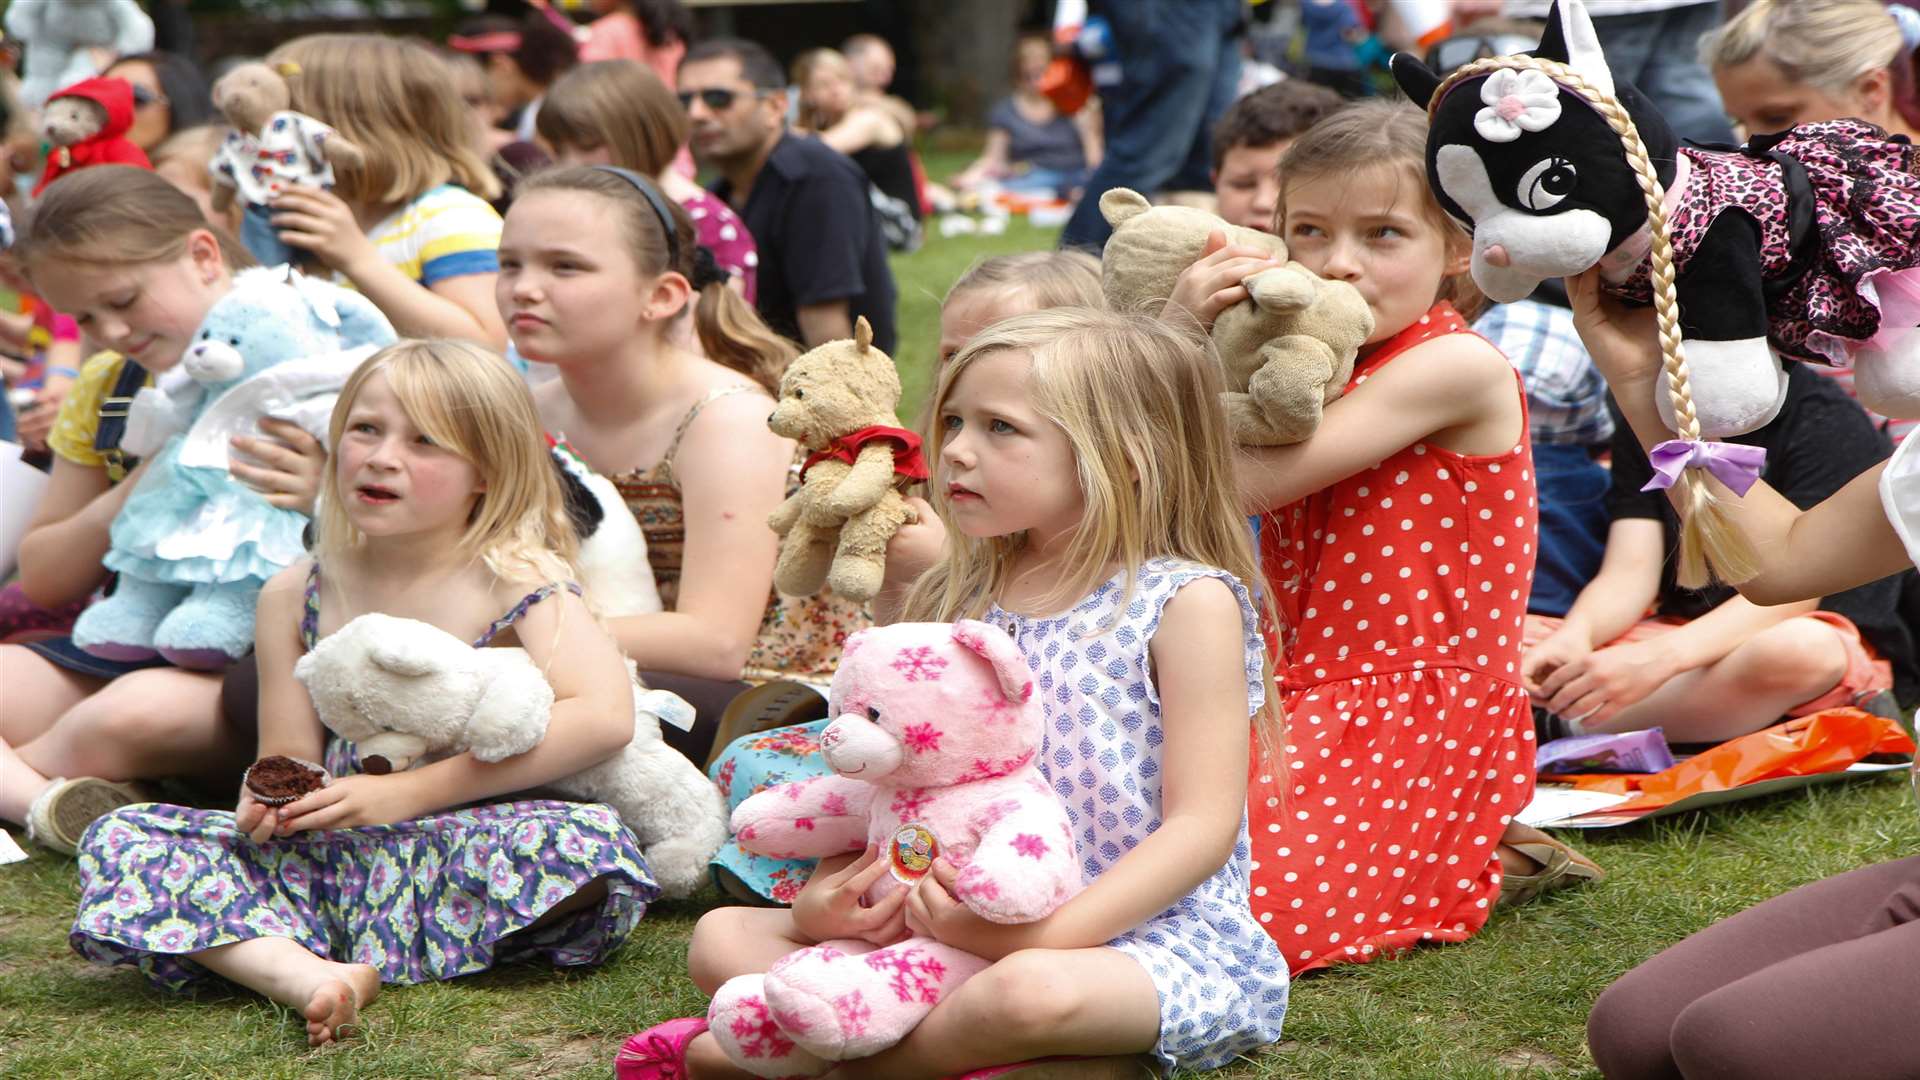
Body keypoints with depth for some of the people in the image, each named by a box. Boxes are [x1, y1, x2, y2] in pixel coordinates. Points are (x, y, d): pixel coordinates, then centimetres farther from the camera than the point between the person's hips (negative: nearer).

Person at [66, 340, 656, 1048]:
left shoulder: (516, 579, -6)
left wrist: (407, 792, -20)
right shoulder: (294, 597, 8)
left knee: (590, 843, -36)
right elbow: (290, 756, 13)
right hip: (327, 851, 4)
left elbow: (604, 716, -20)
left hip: (469, 842, -4)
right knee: (121, 838, -13)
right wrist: (271, 800, -15)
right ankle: (305, 974, -38)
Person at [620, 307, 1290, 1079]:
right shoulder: (955, 604, 12)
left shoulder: (1188, 603, -8)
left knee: (1033, 990, -40)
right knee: (722, 936, -4)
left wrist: (1047, 932, -25)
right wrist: (826, 898, -8)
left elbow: (1203, 823, -13)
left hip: (1153, 930, -6)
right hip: (981, 928, 6)